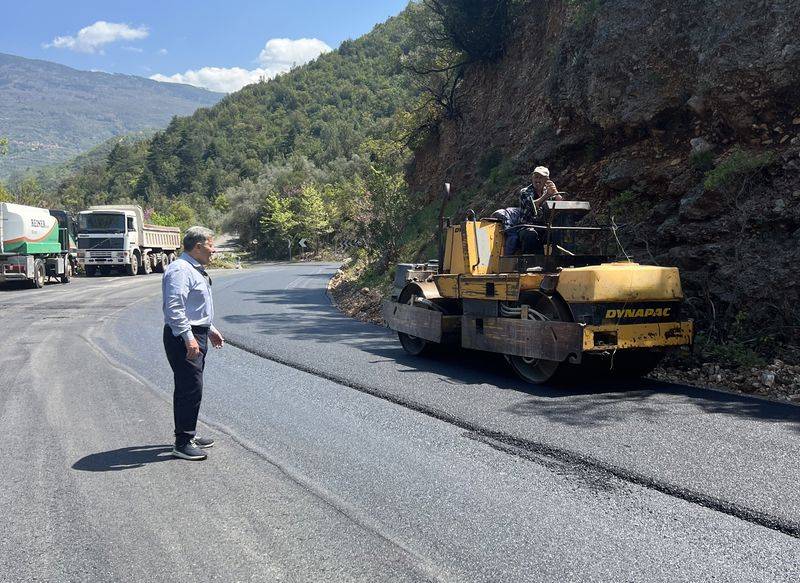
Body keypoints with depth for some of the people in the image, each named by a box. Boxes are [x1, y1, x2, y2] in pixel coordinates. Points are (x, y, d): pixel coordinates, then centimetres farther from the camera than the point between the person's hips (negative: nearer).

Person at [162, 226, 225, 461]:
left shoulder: (195, 270, 18)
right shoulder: (180, 270, -17)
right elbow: (174, 308, -26)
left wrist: (210, 329, 27)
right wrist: (188, 338, -29)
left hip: (196, 336, 11)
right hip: (183, 337, -11)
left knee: (187, 388, 18)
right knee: (190, 389, -10)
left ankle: (189, 434, 29)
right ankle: (182, 443, -4)